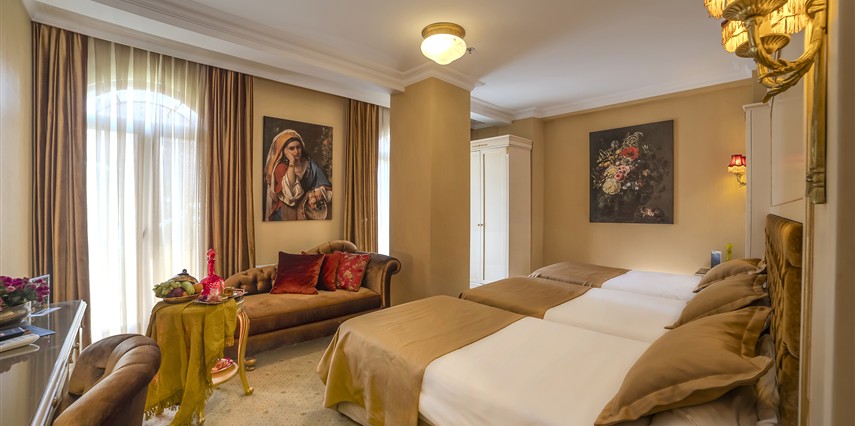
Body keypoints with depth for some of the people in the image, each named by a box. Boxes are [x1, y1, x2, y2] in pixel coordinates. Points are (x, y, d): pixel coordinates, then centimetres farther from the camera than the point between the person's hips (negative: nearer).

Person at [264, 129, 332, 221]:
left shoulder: (309, 163, 4)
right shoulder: (280, 167, -5)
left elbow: (324, 186, 1)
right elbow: (288, 190, -23)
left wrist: (317, 194, -21)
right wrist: (291, 163, -19)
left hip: (308, 209, 3)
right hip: (287, 211, -2)